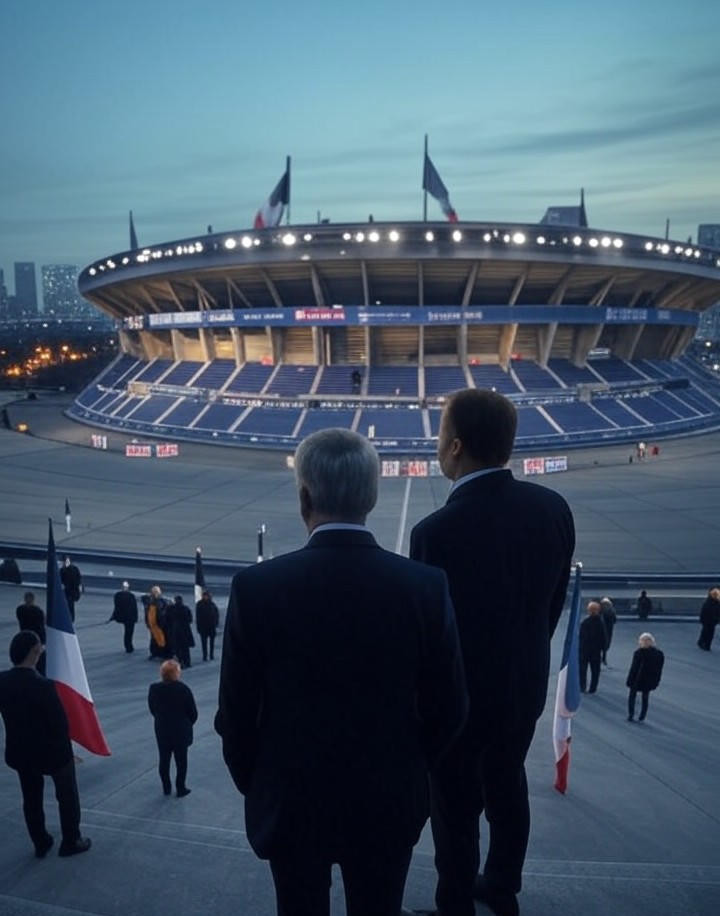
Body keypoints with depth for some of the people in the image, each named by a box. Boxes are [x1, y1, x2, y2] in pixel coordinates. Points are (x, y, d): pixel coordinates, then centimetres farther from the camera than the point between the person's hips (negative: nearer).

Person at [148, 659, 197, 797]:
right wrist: (187, 724, 7)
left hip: (162, 730, 3)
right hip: (181, 732, -3)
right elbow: (193, 713, -13)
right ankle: (180, 789, 21)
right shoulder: (183, 689, -22)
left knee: (164, 759, 18)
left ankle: (166, 788, 29)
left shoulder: (154, 689, -13)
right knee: (181, 760, 12)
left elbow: (152, 709, 0)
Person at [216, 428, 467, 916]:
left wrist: (254, 783, 8)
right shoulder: (427, 585, -16)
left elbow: (236, 712, -10)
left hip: (290, 802, -1)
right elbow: (448, 709, -7)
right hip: (389, 803, 1)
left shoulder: (257, 586, -19)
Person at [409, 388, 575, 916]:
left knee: (456, 809, 15)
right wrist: (525, 654, 15)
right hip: (525, 684, 6)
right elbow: (556, 600, 0)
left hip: (459, 695, -6)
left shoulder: (438, 532, -30)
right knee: (508, 791, 26)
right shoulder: (552, 507, -11)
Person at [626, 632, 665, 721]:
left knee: (632, 695, 13)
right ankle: (642, 717, 18)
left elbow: (634, 668, -14)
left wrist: (629, 680, -7)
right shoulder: (659, 654, -2)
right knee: (645, 699, 17)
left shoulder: (639, 653, -18)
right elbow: (659, 670, 3)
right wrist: (656, 682, 11)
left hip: (637, 680, -4)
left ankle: (631, 716, 8)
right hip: (649, 681, 4)